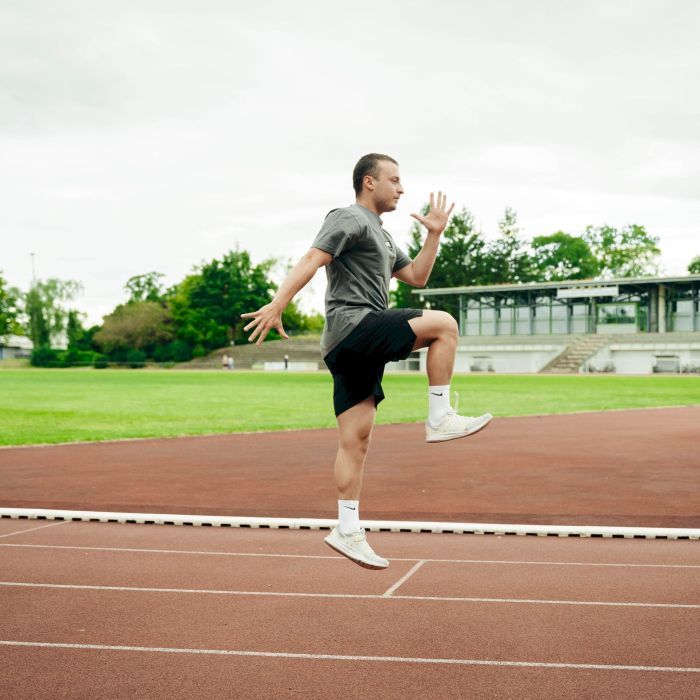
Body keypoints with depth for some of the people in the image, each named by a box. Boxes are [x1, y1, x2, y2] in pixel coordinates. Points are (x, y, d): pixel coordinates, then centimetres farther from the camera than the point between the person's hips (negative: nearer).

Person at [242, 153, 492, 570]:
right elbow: (311, 260, -16)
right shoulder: (350, 219, -3)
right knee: (444, 324, -14)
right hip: (353, 327, -9)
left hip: (360, 347, 9)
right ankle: (440, 418, -9)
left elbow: (417, 277, 31)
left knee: (356, 441, 4)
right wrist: (278, 304, -28)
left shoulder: (381, 236, 28)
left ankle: (348, 531, 4)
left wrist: (434, 235, 21)